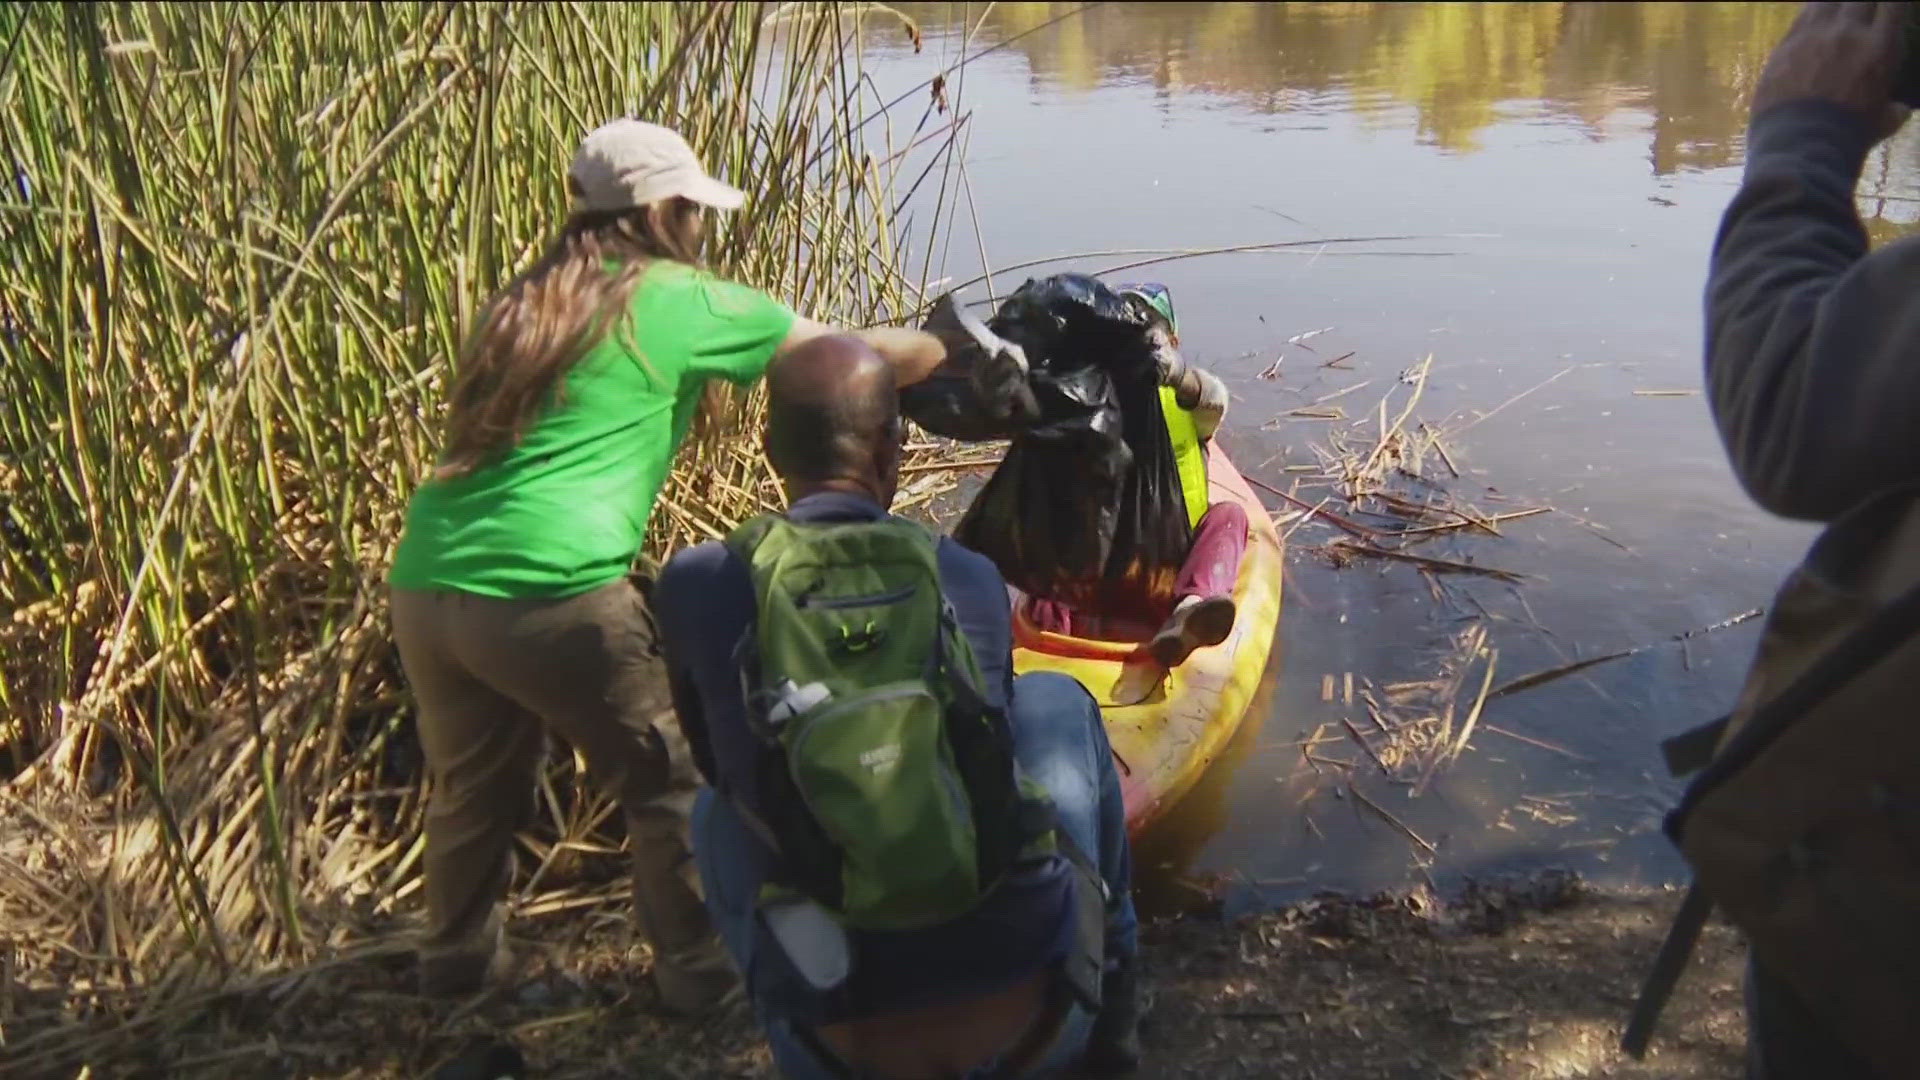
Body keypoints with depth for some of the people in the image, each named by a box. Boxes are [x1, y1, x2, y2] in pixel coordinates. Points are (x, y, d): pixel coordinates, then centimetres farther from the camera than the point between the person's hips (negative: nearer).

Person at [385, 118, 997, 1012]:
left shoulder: (522, 302, 18)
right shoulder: (676, 302, 1)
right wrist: (953, 347, 25)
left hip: (424, 586, 7)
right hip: (549, 595, -7)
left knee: (472, 785, 27)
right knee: (671, 784, 14)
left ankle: (457, 955, 44)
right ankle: (698, 965, 26)